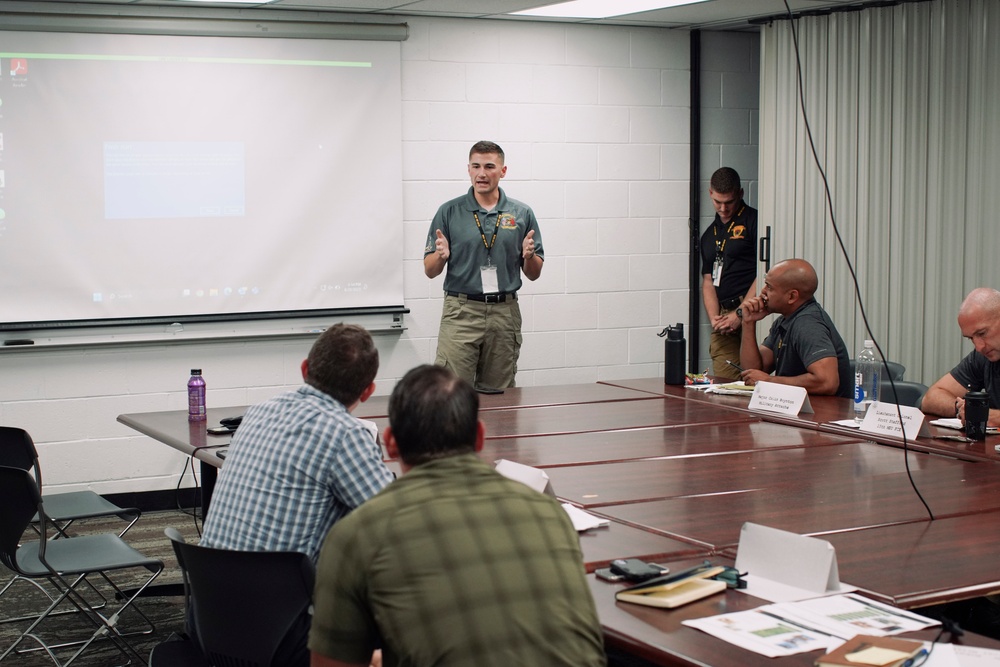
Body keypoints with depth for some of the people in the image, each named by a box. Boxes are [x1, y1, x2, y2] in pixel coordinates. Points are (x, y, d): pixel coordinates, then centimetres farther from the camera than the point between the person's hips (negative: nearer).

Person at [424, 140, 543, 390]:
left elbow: (534, 274, 9)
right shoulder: (449, 212, 2)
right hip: (461, 313, -2)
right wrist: (441, 255, -17)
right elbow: (430, 271, 4)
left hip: (505, 313, 2)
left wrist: (529, 255, -12)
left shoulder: (522, 214, 6)